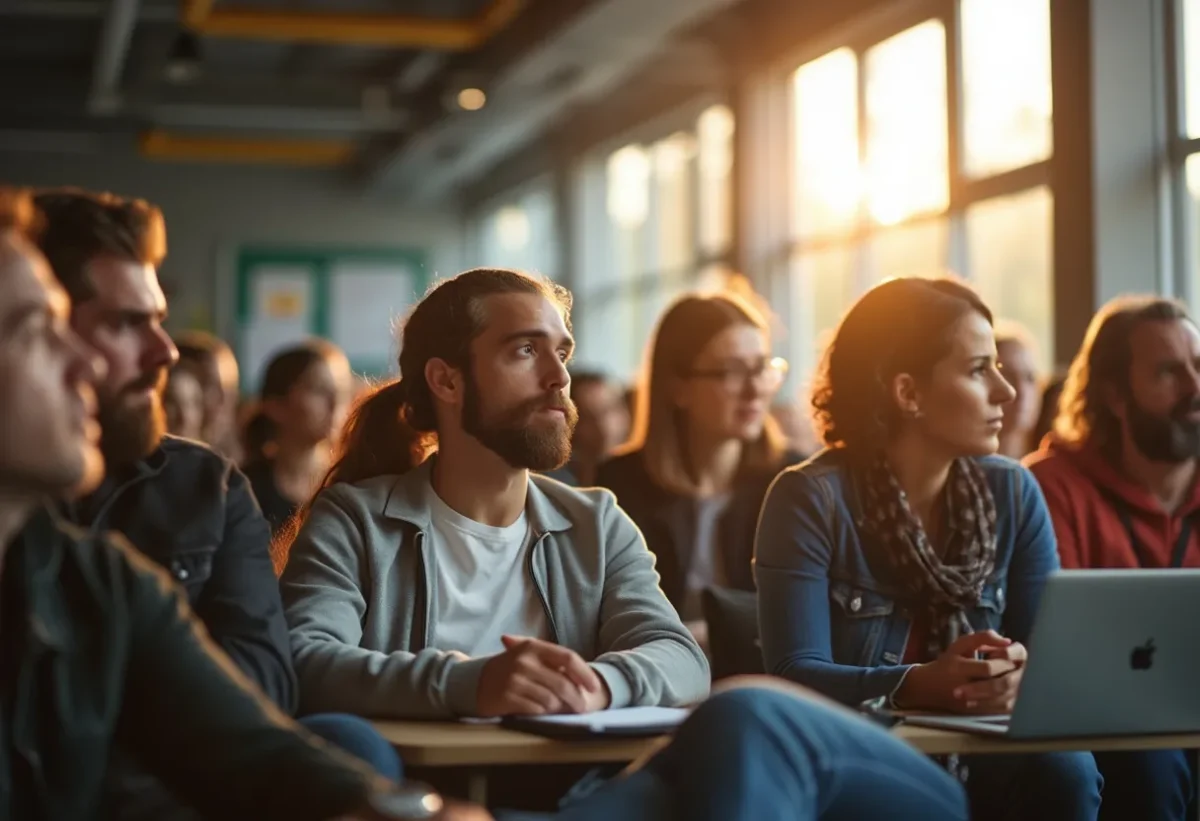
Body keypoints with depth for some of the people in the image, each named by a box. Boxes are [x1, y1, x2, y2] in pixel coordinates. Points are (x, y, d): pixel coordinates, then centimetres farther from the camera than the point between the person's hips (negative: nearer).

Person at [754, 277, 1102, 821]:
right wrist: (917, 685, -35)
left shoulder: (1012, 493, 5)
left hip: (974, 760, 4)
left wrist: (1023, 676, -26)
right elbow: (793, 673, -17)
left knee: (1062, 771, -28)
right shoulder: (809, 499, -9)